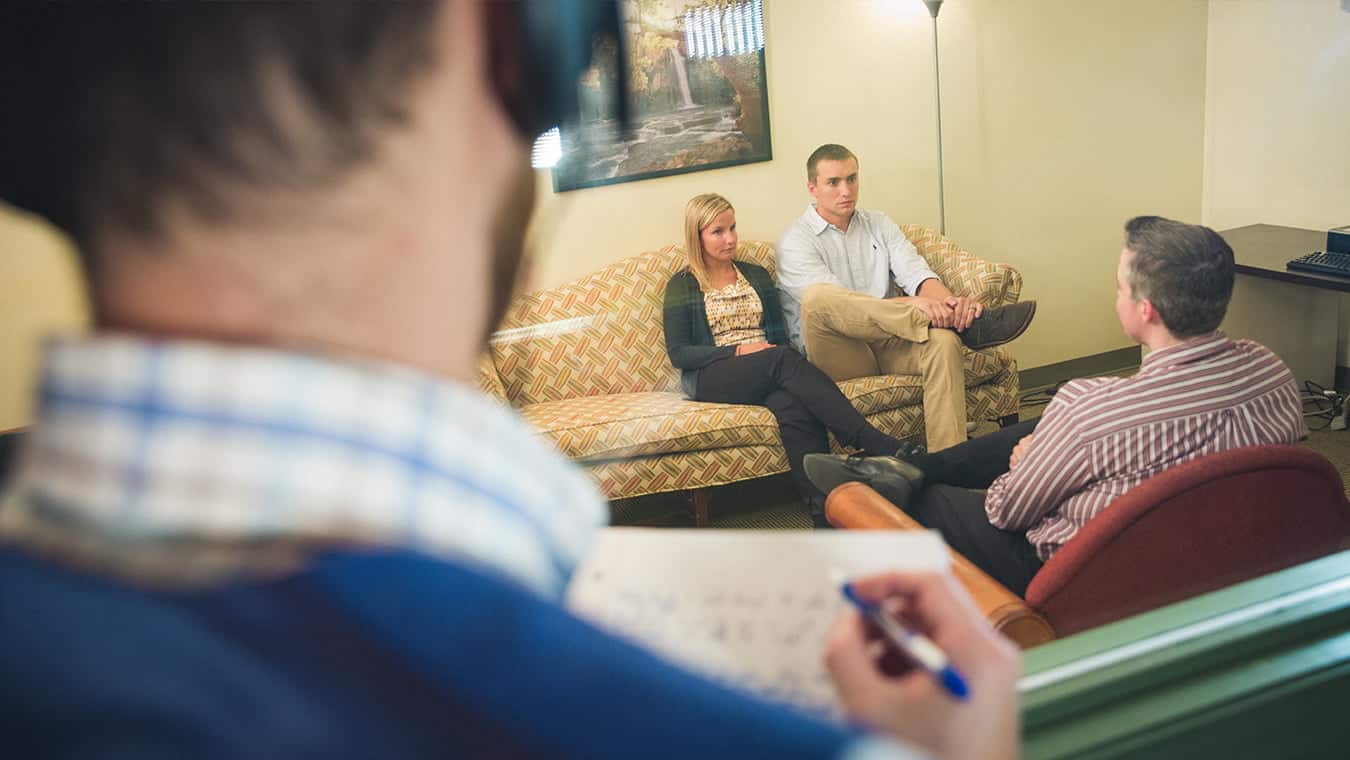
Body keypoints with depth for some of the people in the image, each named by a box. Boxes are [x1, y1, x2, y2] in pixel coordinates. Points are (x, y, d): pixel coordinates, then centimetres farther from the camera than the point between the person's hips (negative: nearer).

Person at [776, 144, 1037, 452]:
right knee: (817, 296, -35)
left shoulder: (879, 224, 18)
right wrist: (913, 304, -30)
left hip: (887, 342, 4)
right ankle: (968, 324, -33)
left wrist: (948, 301, -25)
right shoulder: (796, 240, 0)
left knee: (943, 342, -29)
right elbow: (837, 303, -16)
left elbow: (915, 273, 1)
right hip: (835, 358, -4)